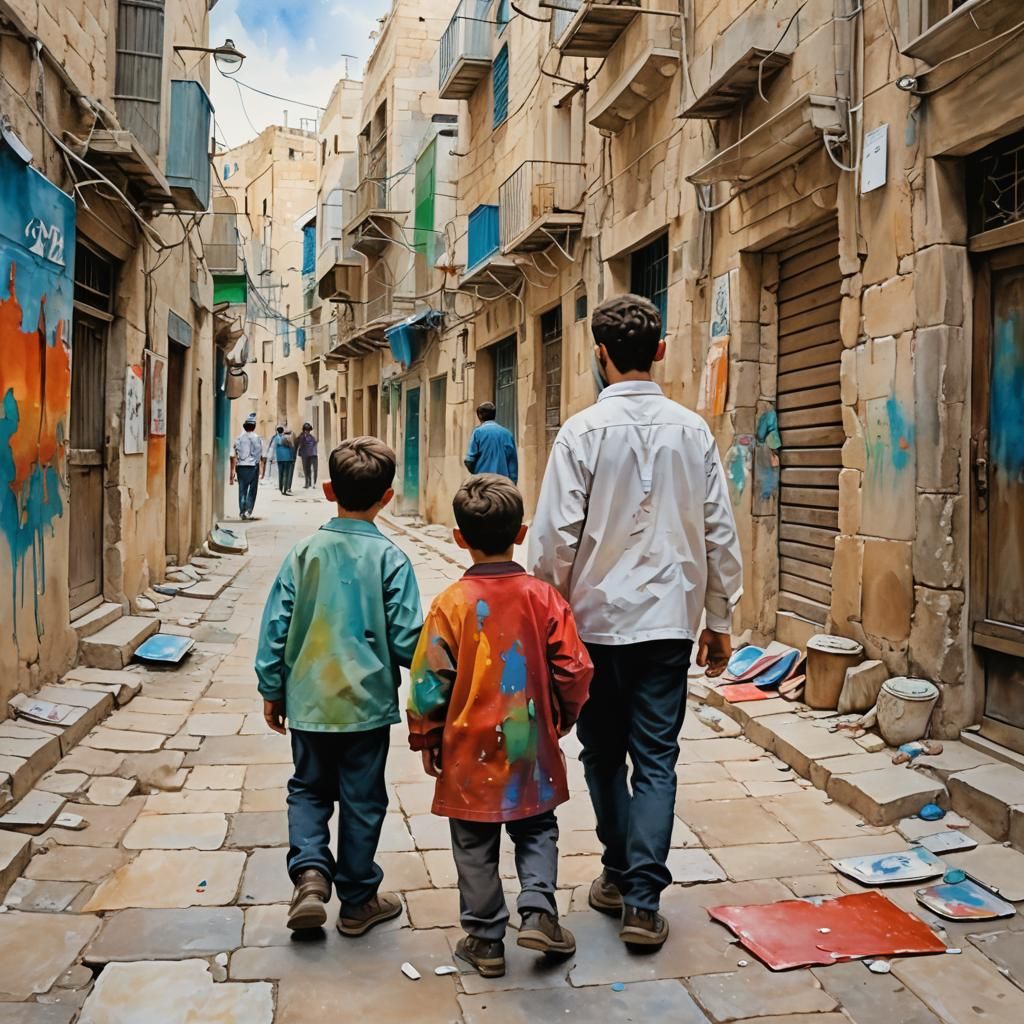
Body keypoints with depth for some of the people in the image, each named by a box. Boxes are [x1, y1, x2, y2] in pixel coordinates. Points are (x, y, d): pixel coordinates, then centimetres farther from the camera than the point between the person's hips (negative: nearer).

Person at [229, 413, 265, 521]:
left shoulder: (238, 439, 1)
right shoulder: (258, 439, -1)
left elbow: (233, 457, -1)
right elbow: (262, 457, -1)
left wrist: (232, 472, 2)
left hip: (241, 467, 1)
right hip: (253, 467, -1)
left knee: (242, 490, 10)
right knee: (252, 491, 8)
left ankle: (242, 512, 9)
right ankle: (248, 511, -2)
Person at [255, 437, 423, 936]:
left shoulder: (305, 552, -4)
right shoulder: (389, 558, -12)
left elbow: (276, 624, -1)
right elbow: (406, 639, -12)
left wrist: (272, 689, 10)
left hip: (309, 699, 2)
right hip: (367, 702, -2)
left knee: (309, 788, 20)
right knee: (362, 800, 11)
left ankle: (309, 872, 2)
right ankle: (357, 901, 23)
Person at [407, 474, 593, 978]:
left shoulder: (452, 603, -14)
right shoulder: (544, 597, -8)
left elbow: (430, 681, -10)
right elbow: (573, 670, -3)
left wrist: (426, 738, 5)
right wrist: (560, 721, 14)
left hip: (470, 751, -1)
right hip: (532, 747, 2)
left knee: (476, 846, 13)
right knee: (536, 830, 22)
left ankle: (485, 939, 21)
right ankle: (538, 911, 9)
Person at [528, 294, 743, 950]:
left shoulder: (584, 431, -10)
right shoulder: (693, 430, 0)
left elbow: (556, 535, -10)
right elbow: (721, 534, 3)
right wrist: (719, 619, 13)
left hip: (597, 618, -2)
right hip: (670, 619, 2)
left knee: (604, 753, 15)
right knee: (656, 760, 6)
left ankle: (620, 876, 28)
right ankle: (643, 901, 3)